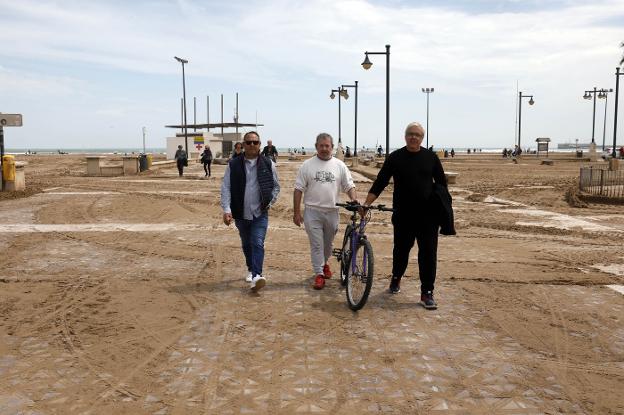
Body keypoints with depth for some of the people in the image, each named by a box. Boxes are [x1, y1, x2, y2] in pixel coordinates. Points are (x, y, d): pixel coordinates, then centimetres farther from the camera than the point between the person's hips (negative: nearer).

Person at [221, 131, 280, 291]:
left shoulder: (268, 164, -2)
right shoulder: (233, 164, -4)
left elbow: (276, 186, 8)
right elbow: (226, 188, -6)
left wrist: (269, 203, -2)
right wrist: (226, 209, -16)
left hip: (260, 213, -2)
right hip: (241, 214, 2)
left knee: (258, 243, -14)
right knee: (246, 244, 18)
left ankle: (257, 275, -19)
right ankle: (251, 269, 37)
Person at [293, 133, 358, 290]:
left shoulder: (339, 165, 4)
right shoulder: (307, 165, -2)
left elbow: (349, 186, 4)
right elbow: (298, 190, -1)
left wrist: (354, 199, -17)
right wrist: (296, 212, -5)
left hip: (332, 212, 2)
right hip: (312, 212, -2)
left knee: (328, 243, 17)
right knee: (316, 244, -1)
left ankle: (324, 263, 42)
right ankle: (319, 274, 7)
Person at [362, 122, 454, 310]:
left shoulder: (431, 157, 3)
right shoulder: (395, 157, 1)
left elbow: (442, 184, 9)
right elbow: (380, 182, -2)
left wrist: (443, 208, 5)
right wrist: (366, 203, -11)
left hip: (427, 215, 0)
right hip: (403, 215, 0)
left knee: (428, 253, -1)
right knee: (401, 249, 13)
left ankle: (427, 293, 7)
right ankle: (396, 278, 38)